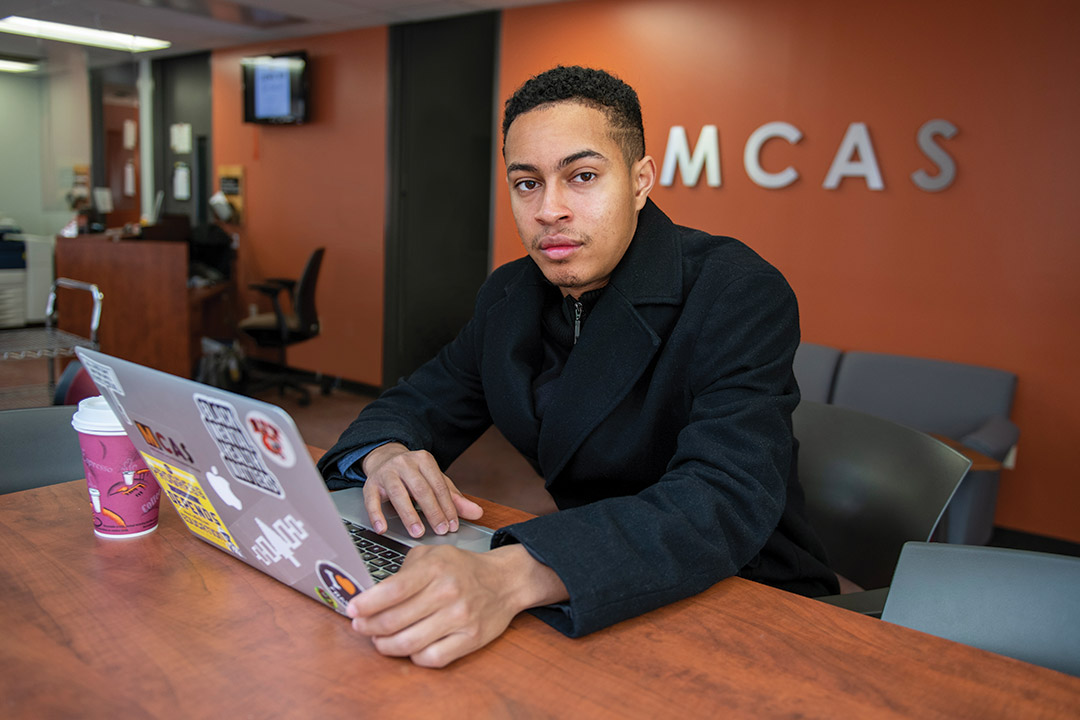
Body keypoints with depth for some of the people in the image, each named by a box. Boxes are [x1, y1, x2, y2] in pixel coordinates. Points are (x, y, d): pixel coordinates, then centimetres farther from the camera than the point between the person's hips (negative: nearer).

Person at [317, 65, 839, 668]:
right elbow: (419, 405, 8)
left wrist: (510, 576, -47)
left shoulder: (740, 295, -19)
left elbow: (726, 499, -32)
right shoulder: (509, 297, 2)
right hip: (589, 596, 6)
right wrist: (386, 455, -19)